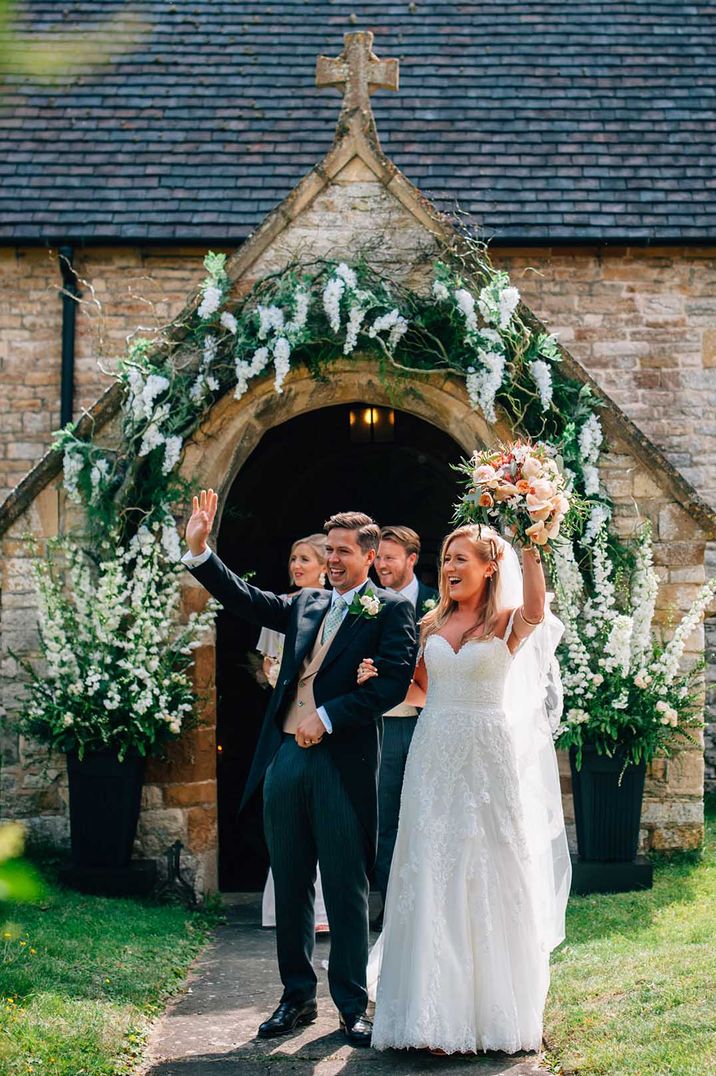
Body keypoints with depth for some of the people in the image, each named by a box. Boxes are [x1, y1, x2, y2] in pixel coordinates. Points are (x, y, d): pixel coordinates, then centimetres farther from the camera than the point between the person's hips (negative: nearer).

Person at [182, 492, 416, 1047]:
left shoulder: (391, 608, 1)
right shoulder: (306, 604, 19)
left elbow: (395, 680, -11)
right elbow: (245, 599, 15)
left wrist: (327, 717, -16)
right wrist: (199, 548, 3)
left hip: (343, 761, -6)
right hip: (285, 757, 6)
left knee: (346, 890, 0)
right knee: (290, 886, 11)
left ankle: (352, 1006, 10)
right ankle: (297, 997, 21)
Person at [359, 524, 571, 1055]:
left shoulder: (509, 623, -4)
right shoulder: (433, 624, 10)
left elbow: (536, 609, -28)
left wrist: (530, 549, -35)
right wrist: (382, 678, 2)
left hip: (491, 760, -4)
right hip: (436, 758, 4)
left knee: (495, 879, 4)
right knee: (437, 878, 2)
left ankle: (501, 1007, 17)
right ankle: (446, 1015, 8)